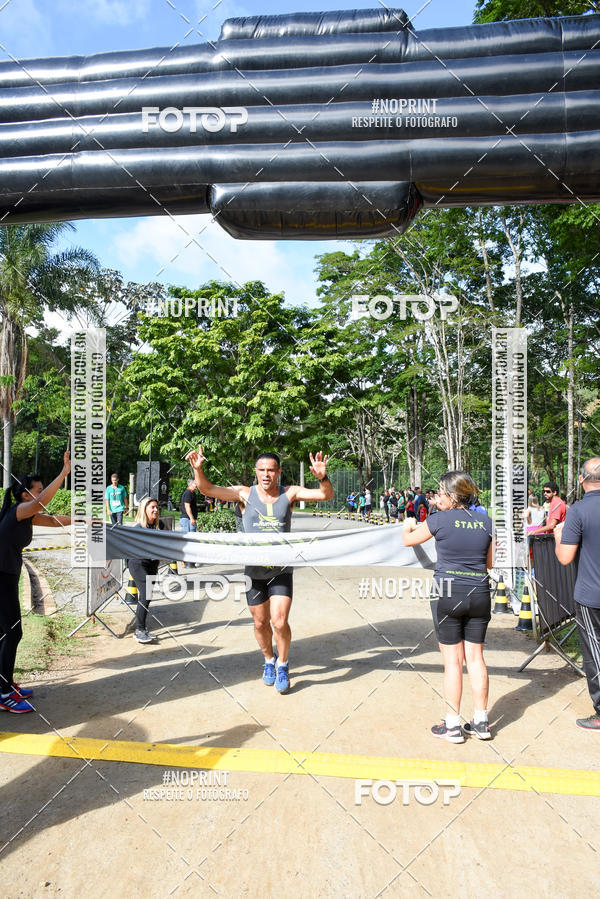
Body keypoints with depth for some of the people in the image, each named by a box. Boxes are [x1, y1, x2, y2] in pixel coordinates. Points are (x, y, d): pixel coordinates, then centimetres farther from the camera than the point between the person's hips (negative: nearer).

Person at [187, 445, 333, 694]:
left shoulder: (290, 494, -3)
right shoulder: (245, 494, -4)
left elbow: (326, 495, -10)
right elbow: (207, 489, -8)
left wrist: (323, 477, -31)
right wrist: (197, 469, -26)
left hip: (281, 572, -1)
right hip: (254, 572, 1)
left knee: (280, 622, -9)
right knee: (260, 623, 13)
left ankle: (283, 666, 18)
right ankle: (269, 661, 40)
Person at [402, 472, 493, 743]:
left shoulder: (440, 520, -9)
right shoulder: (486, 522, 2)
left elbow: (408, 540, 7)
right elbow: (489, 563, 11)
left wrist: (408, 526, 28)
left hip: (448, 594, -4)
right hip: (479, 594, 4)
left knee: (452, 660, 5)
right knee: (475, 657, 13)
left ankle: (452, 725, 13)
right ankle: (481, 722, 21)